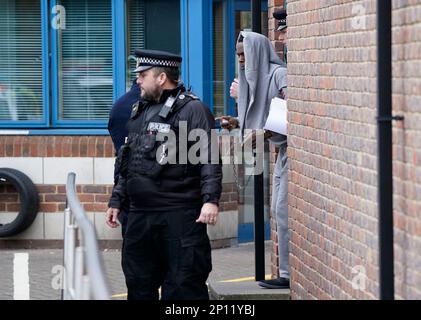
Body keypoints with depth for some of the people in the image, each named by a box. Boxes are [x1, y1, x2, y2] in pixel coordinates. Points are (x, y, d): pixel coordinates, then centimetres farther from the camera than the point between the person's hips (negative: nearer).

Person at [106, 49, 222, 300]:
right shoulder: (140, 112, 18)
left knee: (184, 286, -5)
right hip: (140, 215, 8)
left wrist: (211, 199, -25)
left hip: (179, 216, -8)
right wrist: (116, 201, 22)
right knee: (139, 284, 13)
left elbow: (210, 159, -15)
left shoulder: (191, 109, -7)